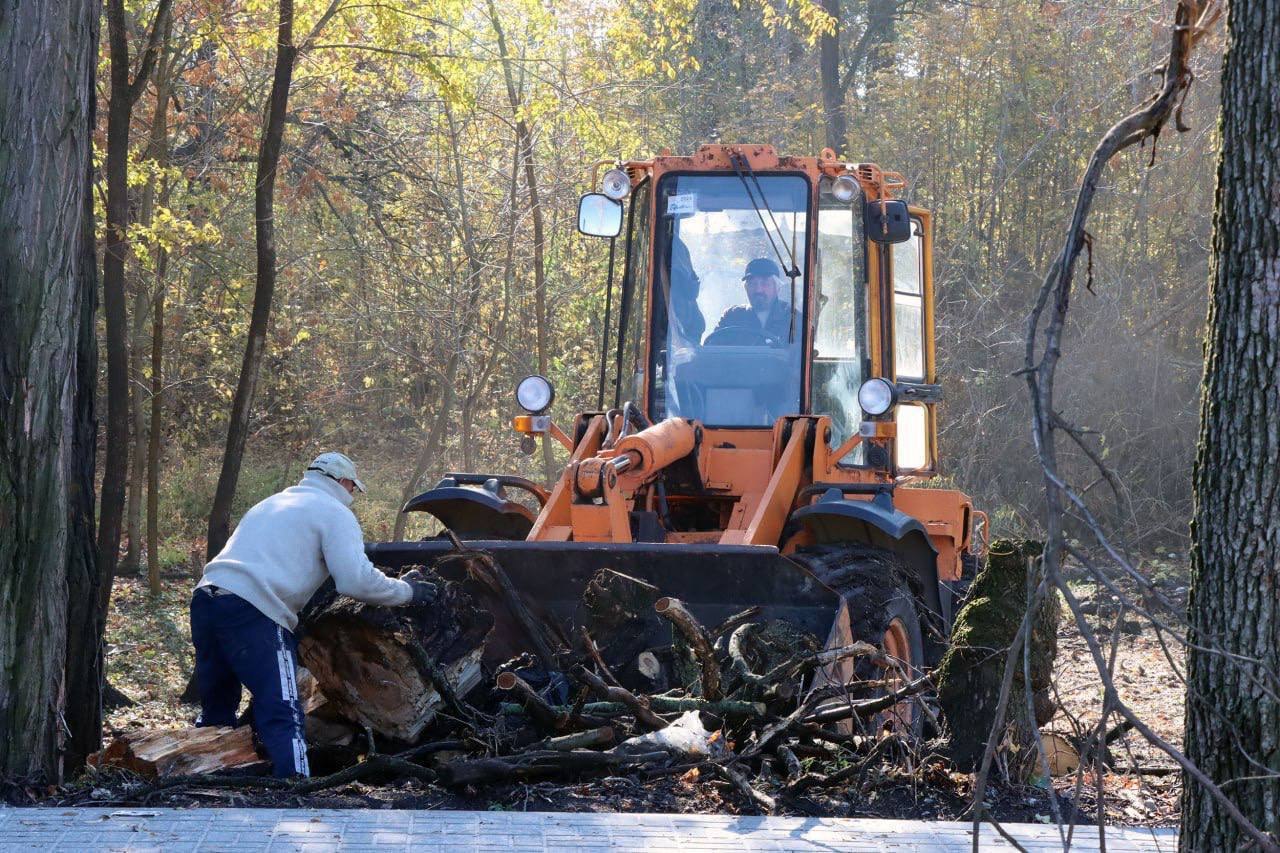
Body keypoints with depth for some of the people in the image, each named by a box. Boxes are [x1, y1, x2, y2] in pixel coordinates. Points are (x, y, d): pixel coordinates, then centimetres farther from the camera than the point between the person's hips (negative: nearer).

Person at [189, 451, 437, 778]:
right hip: (253, 614, -8)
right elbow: (357, 580, -6)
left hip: (206, 598, 8)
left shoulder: (273, 503, 32)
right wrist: (407, 591, 9)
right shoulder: (335, 512, 6)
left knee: (216, 712, 20)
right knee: (283, 718, -12)